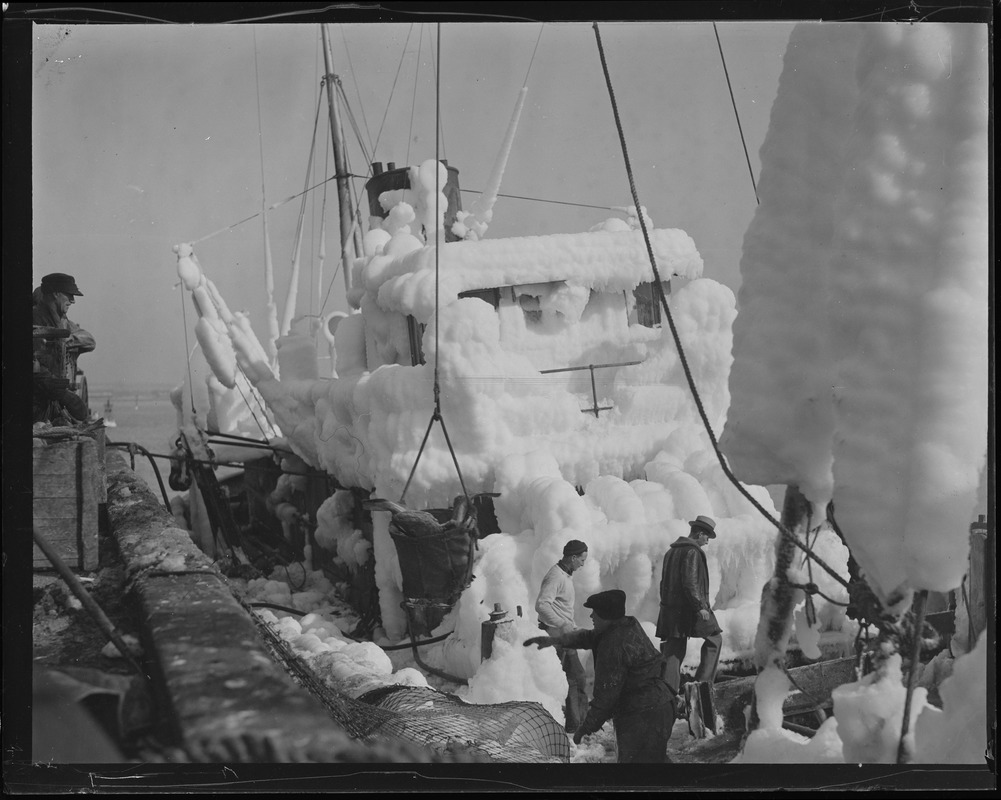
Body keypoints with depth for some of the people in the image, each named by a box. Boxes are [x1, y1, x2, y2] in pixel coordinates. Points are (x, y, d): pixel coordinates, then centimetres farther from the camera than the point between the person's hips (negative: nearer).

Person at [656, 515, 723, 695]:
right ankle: (704, 681, 4)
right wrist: (700, 607, -19)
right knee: (714, 639, 7)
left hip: (670, 609, 9)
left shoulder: (671, 551, 17)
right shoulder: (692, 552, -12)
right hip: (688, 609, -9)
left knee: (672, 651, 7)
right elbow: (690, 582, -20)